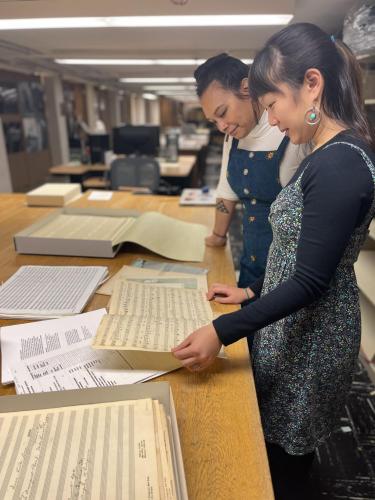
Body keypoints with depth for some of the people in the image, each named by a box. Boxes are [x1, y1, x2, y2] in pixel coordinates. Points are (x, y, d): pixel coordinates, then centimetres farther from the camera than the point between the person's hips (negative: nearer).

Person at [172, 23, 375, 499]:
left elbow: (311, 284, -25)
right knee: (280, 450, 26)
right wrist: (253, 291, 10)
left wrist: (222, 331, -25)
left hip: (309, 338, -8)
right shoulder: (331, 154, 6)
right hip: (293, 324, 9)